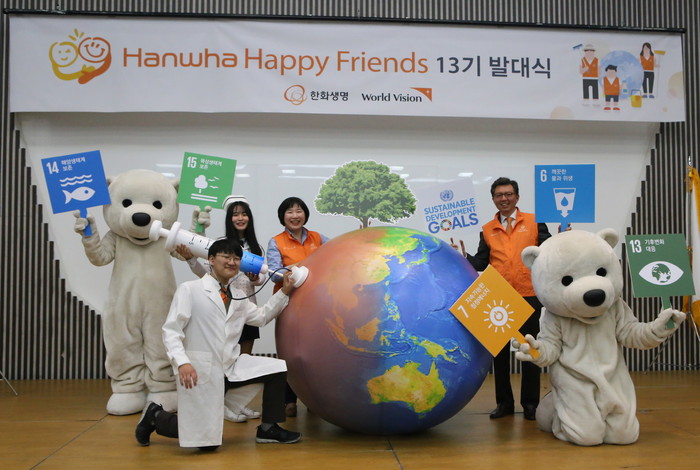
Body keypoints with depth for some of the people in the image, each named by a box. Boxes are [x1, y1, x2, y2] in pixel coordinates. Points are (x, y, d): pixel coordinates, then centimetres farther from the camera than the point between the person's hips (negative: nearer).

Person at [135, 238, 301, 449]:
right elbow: (171, 331, -11)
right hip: (199, 371, -6)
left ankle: (268, 429, 10)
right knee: (206, 441, -6)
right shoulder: (189, 290, -5)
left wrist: (284, 292, 15)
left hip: (232, 367, 7)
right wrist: (182, 363, -26)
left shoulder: (238, 297, 14)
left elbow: (262, 316, 25)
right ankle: (156, 416, 20)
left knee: (278, 368, -4)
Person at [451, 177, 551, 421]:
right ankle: (504, 402, 21)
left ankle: (530, 402, 19)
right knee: (500, 351, 9)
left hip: (528, 297, -2)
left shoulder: (534, 221, 4)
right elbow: (481, 263, 5)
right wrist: (464, 257, -13)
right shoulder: (487, 230, 9)